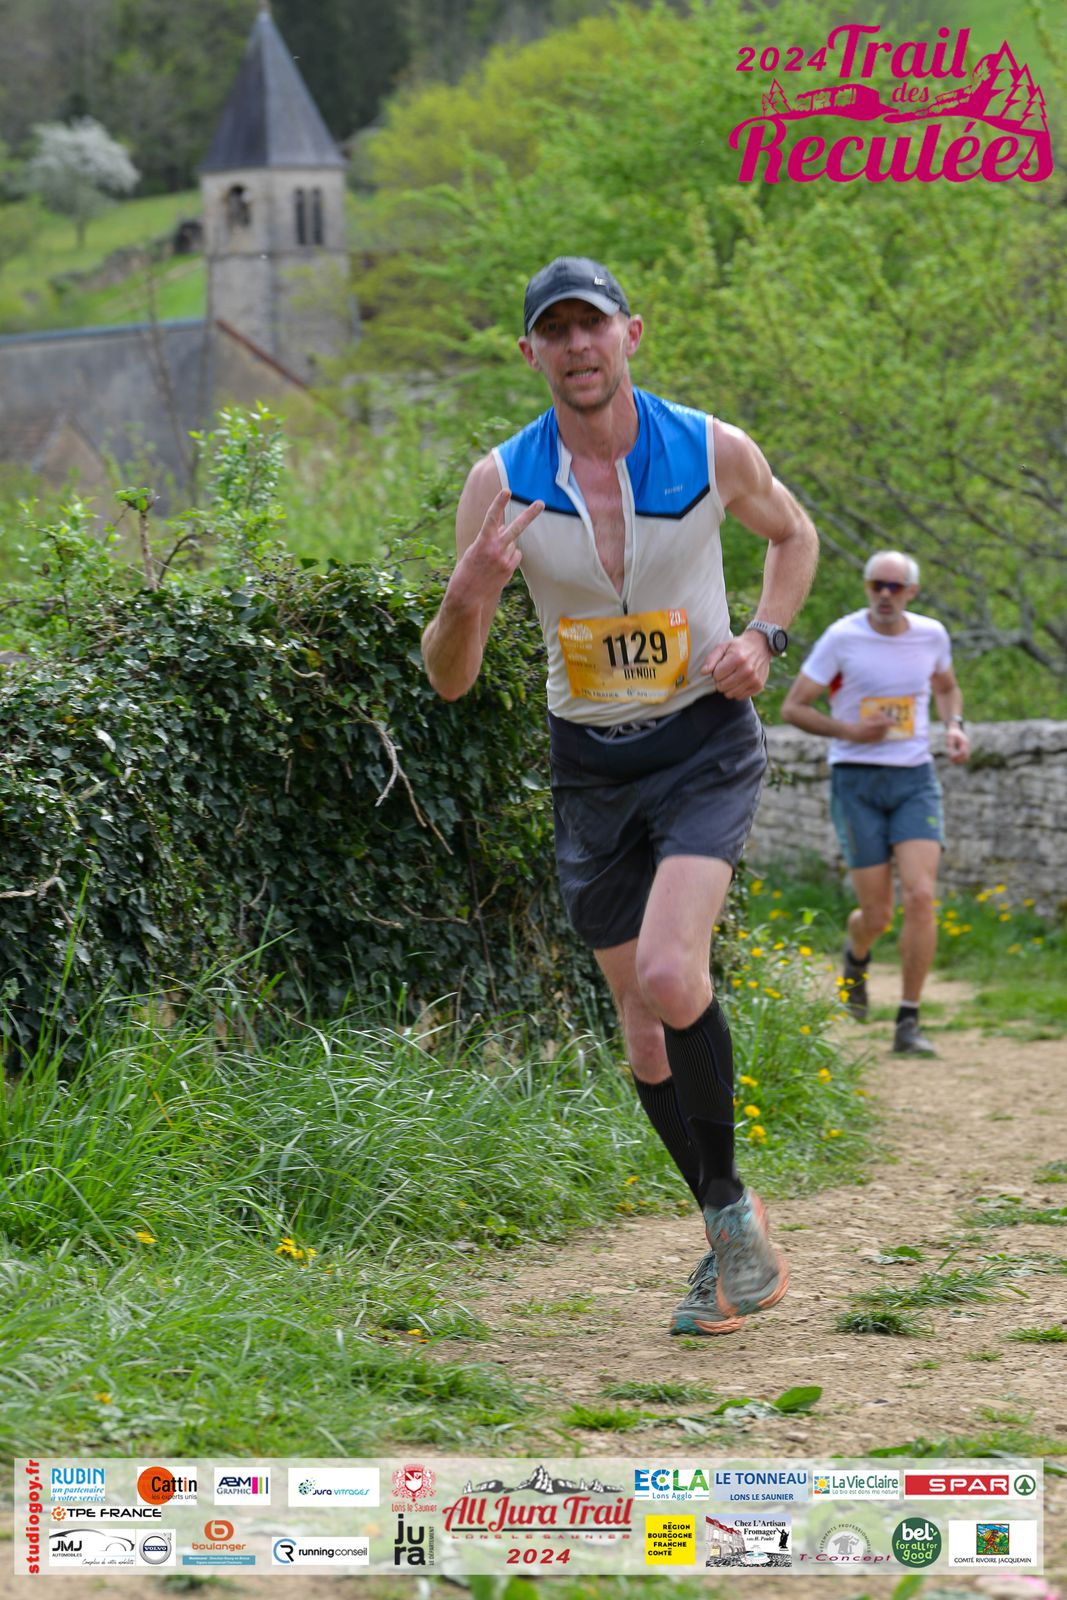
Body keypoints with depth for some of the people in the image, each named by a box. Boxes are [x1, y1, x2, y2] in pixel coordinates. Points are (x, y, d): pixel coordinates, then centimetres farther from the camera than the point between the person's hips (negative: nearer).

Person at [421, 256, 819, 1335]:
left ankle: (730, 1211, -5)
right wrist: (466, 600, -29)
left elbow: (794, 535, 15)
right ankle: (736, 1242, 23)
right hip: (590, 767, 3)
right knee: (644, 1027, 6)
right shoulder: (503, 483, -8)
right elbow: (448, 680, -7)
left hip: (706, 744, -2)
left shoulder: (713, 452, -9)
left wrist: (762, 638, -4)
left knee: (669, 979, -24)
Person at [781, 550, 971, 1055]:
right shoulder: (841, 638, -8)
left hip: (915, 780, 2)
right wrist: (850, 731, -19)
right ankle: (856, 957, 39)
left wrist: (955, 726, 3)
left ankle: (908, 1024, -9)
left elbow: (946, 686, 24)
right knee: (877, 915, -1)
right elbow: (793, 707, -4)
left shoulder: (931, 634, 3)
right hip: (856, 783, -2)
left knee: (920, 897, -17)